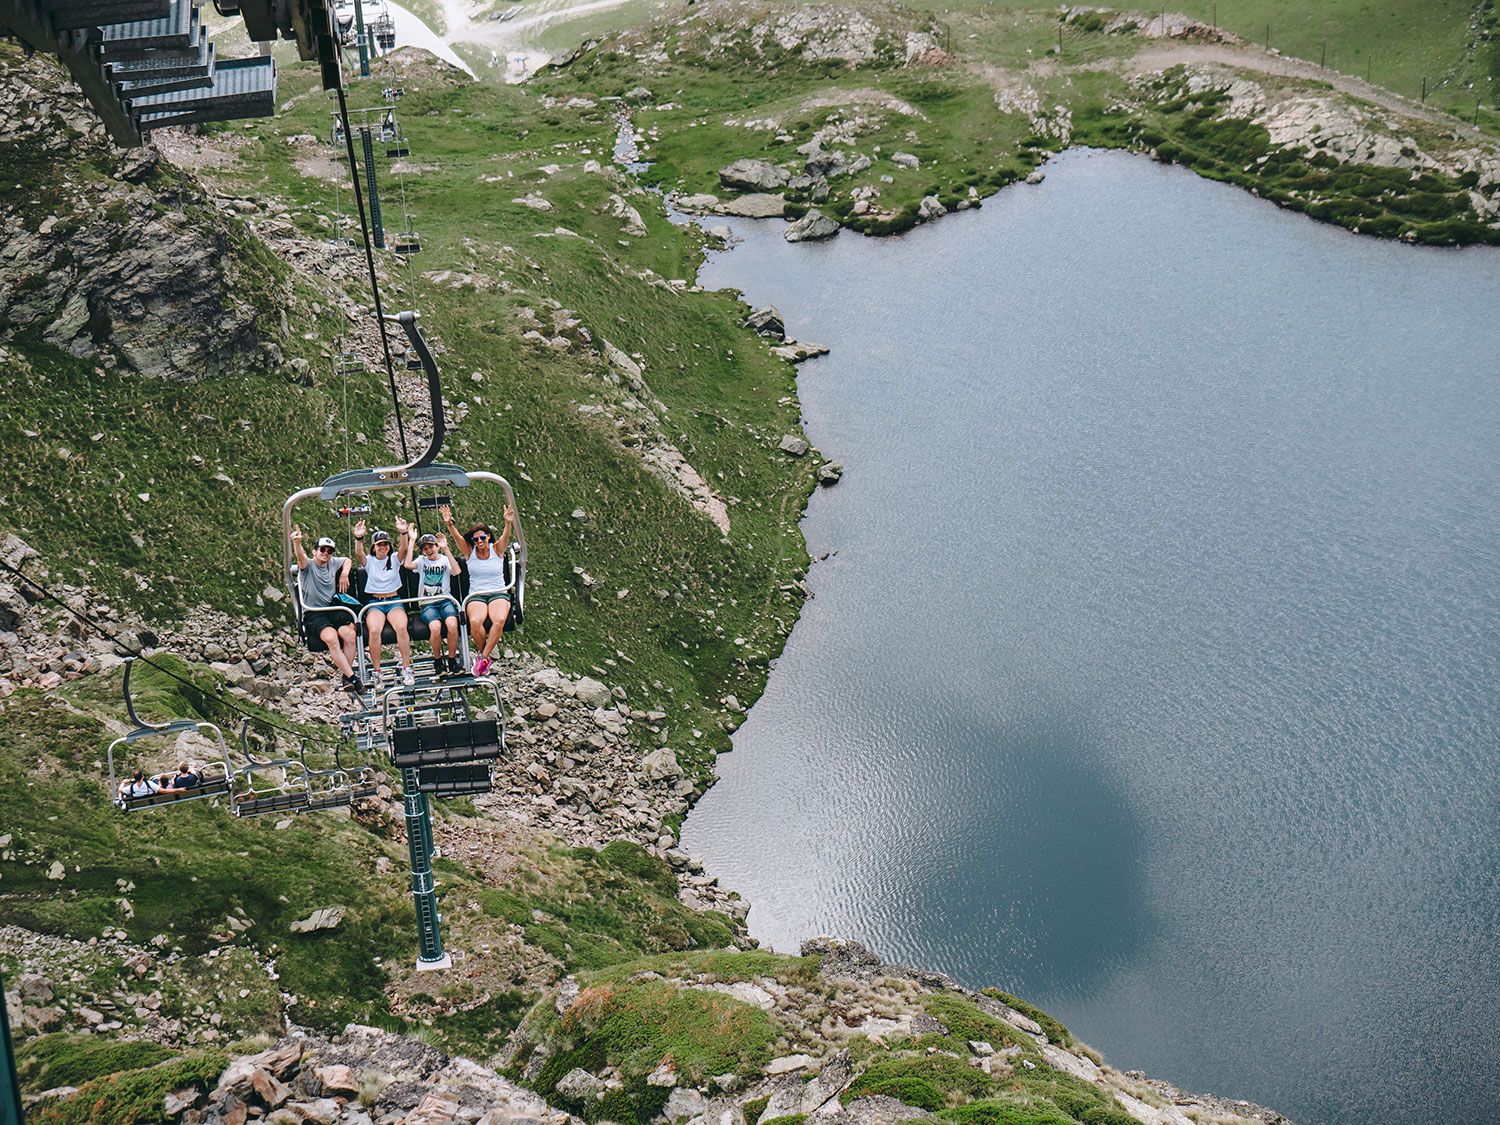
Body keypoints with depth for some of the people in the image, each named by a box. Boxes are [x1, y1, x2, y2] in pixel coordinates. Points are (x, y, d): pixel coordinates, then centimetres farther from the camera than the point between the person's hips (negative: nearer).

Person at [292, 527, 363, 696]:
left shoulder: (333, 562, 14)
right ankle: (353, 678, -30)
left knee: (350, 634, -27)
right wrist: (297, 542, -47)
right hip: (313, 613, -4)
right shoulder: (308, 565, -1)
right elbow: (300, 556, -25)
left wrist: (344, 573, 14)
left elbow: (348, 560, 35)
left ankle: (346, 678, -15)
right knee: (331, 637, -33)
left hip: (333, 609, 5)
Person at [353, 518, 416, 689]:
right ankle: (376, 672, -23)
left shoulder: (395, 559, 11)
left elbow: (404, 550, -9)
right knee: (374, 630, -32)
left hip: (394, 601, 0)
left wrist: (403, 533, -30)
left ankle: (406, 669, -24)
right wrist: (358, 538, -33)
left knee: (401, 627, -32)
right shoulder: (369, 561, 10)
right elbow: (359, 554, -12)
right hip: (374, 602, 0)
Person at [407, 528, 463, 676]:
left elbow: (456, 571, -9)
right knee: (435, 627, -32)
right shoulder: (421, 560, 15)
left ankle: (452, 660, -13)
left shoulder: (445, 559, 13)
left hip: (445, 600, 0)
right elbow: (408, 565, -8)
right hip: (427, 604, 0)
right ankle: (438, 661, -9)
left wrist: (446, 549, -11)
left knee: (452, 624, -32)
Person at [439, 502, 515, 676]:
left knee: (499, 620, -34)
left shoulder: (497, 549, 5)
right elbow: (457, 537, -9)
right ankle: (485, 656, -10)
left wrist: (509, 523, -36)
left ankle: (483, 657, -22)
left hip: (499, 593, -1)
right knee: (475, 621, -32)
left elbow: (506, 536, -14)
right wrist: (449, 524, -29)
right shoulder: (470, 552, 8)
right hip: (476, 595, 1)